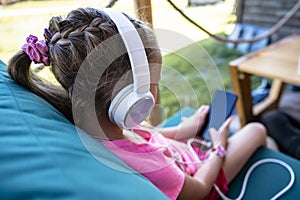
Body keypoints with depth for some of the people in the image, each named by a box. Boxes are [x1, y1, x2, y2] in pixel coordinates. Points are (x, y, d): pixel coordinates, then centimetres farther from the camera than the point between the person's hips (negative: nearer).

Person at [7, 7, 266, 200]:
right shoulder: (147, 166, -47)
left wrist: (183, 129, 2)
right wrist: (219, 149, -7)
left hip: (180, 154, 6)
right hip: (201, 176, -5)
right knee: (256, 129, 11)